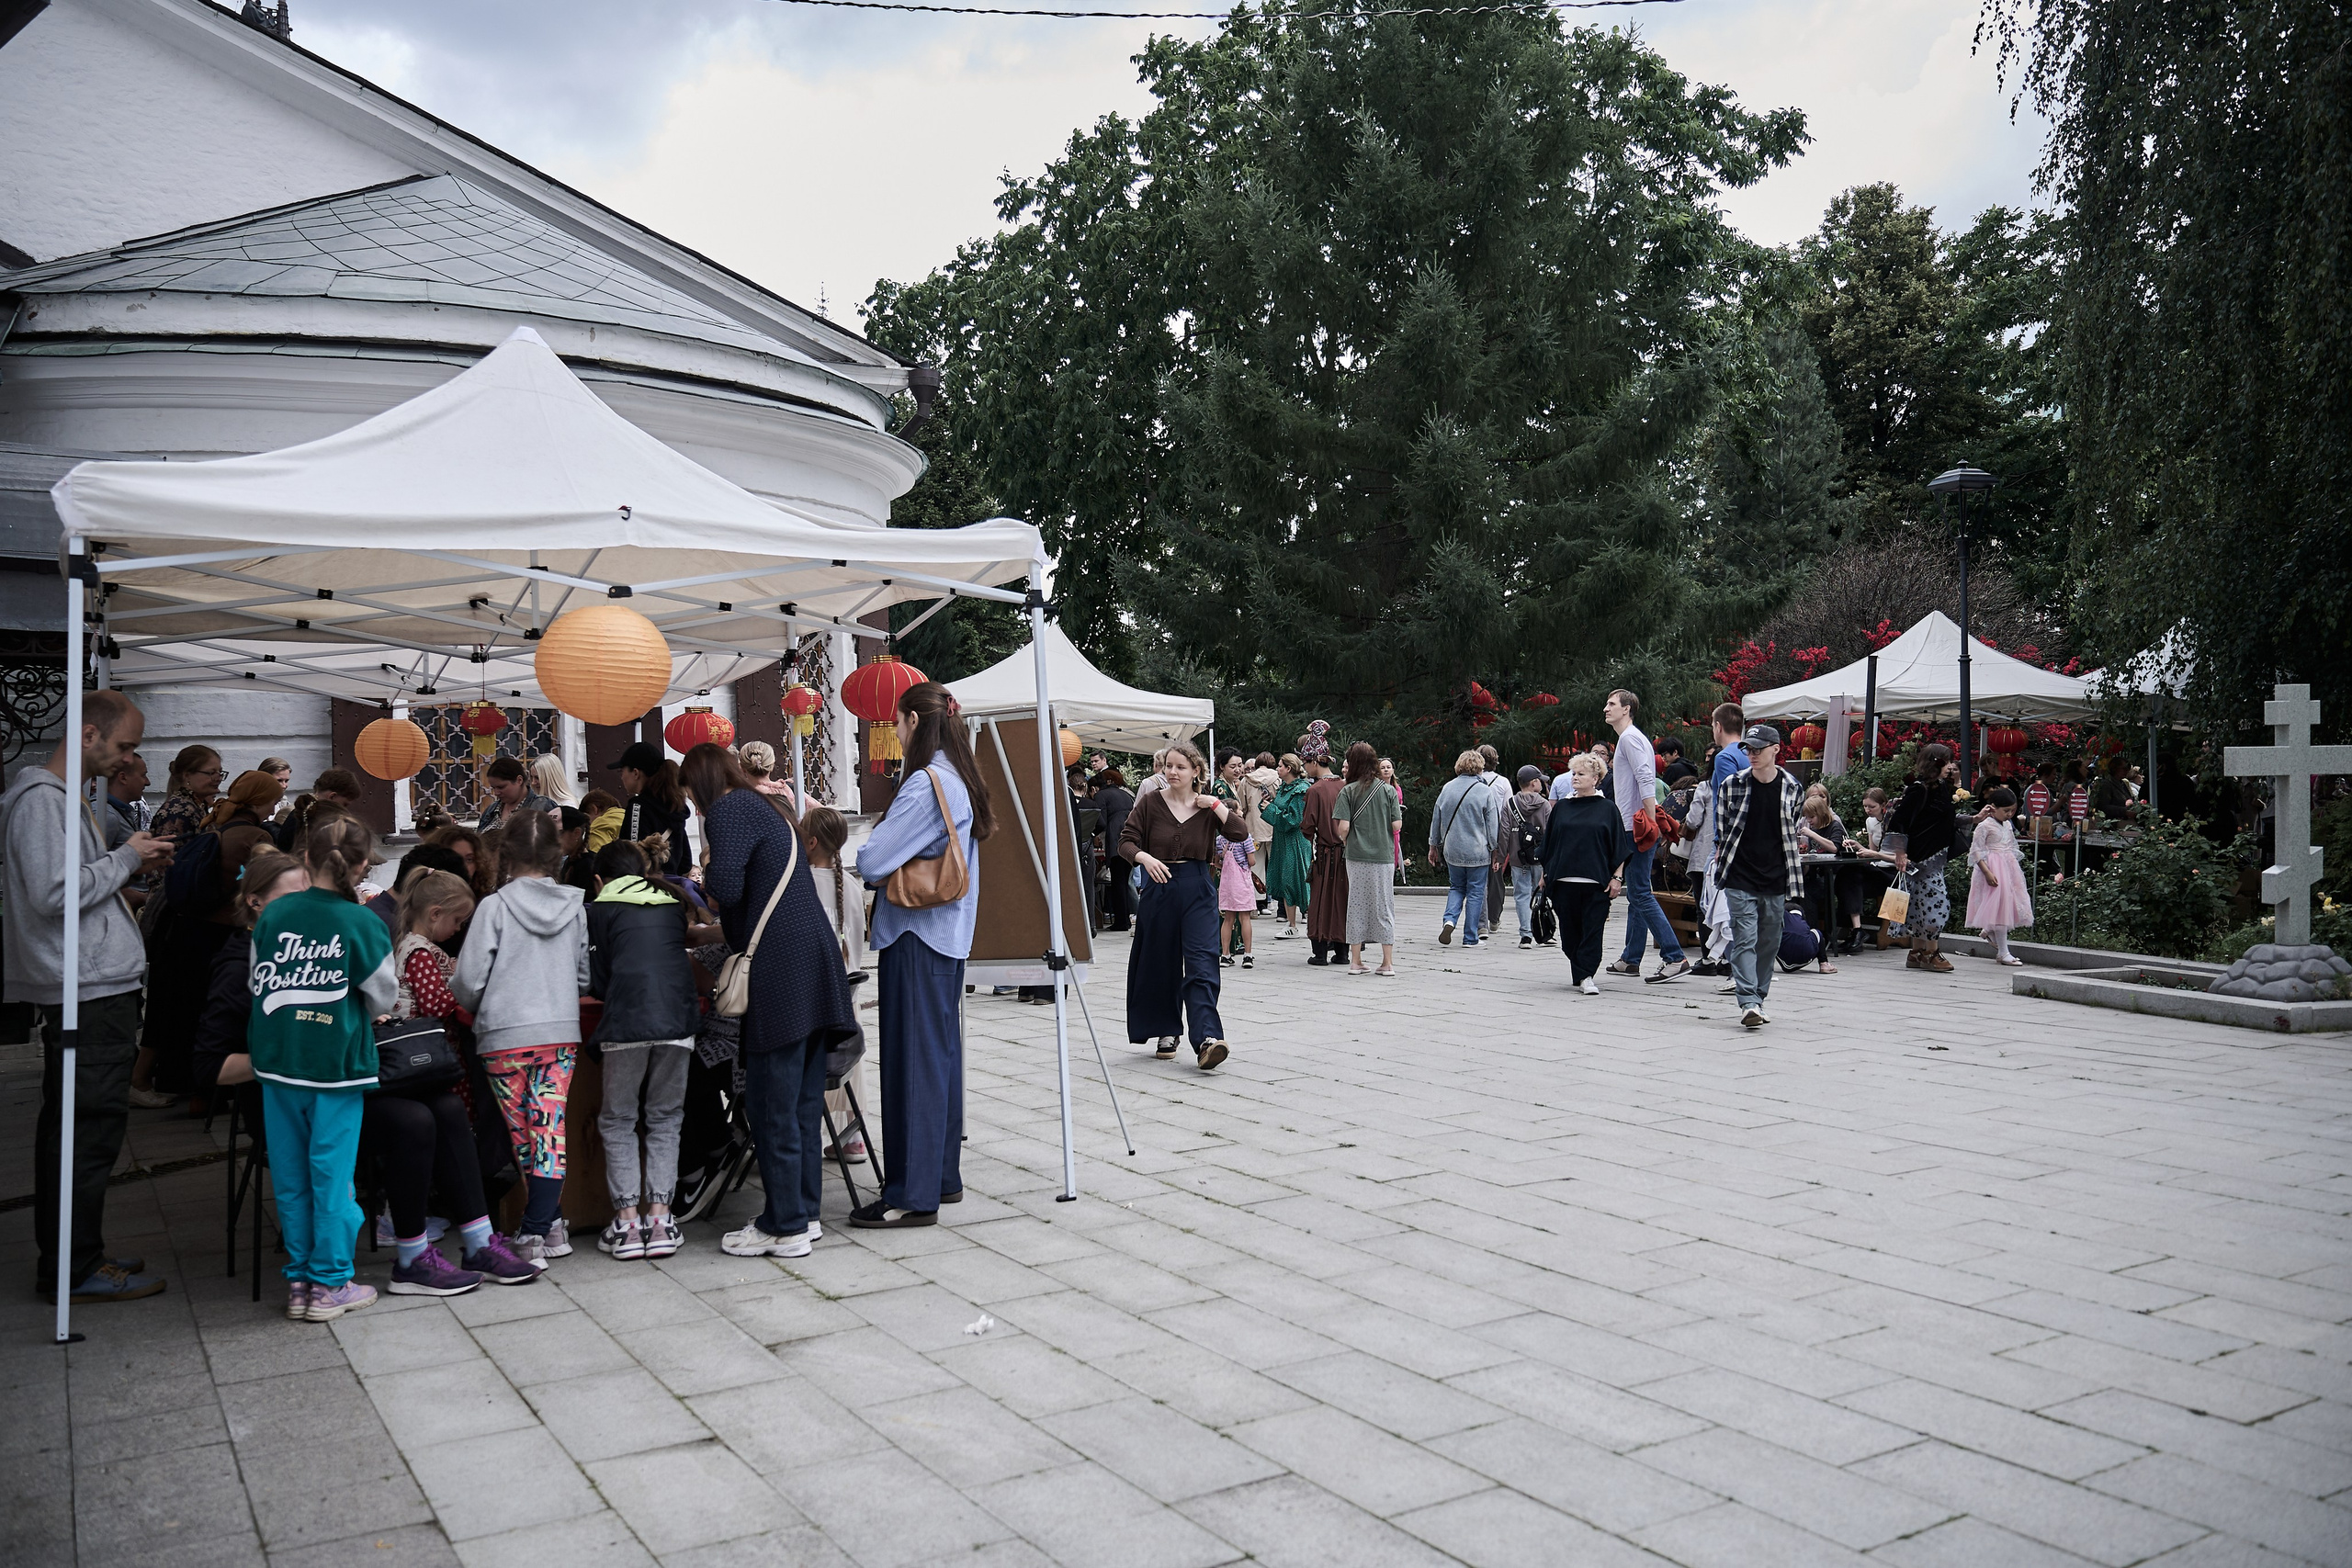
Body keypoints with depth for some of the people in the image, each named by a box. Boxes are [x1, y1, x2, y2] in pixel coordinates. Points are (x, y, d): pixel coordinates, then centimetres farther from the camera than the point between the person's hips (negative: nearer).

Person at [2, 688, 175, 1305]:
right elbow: (53, 894, -21)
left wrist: (133, 867, 9)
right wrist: (126, 857, -11)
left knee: (69, 1126, 15)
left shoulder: (62, 797, 18)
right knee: (91, 1128, -6)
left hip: (89, 989, 11)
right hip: (90, 989, -11)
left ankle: (66, 1256, 25)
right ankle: (74, 1270, 1)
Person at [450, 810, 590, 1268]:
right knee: (550, 1132, 5)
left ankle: (533, 1237, 10)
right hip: (561, 1034, 2)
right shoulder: (575, 907, 2)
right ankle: (547, 1226, 2)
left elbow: (468, 981, -8)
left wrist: (471, 1000, 14)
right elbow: (586, 976, 8)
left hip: (504, 1037, -2)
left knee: (522, 1138, 7)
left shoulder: (495, 906, -7)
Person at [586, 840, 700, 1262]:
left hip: (627, 1022, -3)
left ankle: (626, 1222, 5)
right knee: (665, 1119, 13)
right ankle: (659, 1218, 7)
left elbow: (597, 984, 10)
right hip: (677, 1018, 3)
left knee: (617, 1121, 10)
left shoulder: (598, 909, 12)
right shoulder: (673, 905, 22)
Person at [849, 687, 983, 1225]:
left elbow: (873, 861, -20)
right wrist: (890, 872, 7)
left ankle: (913, 1195, 2)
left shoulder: (925, 783, -17)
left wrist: (850, 858, 1)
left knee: (913, 1063, -4)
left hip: (915, 936, -9)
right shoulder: (960, 780, 12)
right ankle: (943, 1176, 24)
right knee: (941, 1054, 15)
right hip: (948, 936, 9)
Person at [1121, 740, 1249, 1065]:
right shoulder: (1151, 802, 1)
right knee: (1159, 963, 9)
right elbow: (1126, 842, -3)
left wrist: (1216, 804, -11)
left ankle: (1207, 1039, -20)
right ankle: (1167, 1032, 26)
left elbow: (1241, 834, -8)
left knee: (1202, 961, -12)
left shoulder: (1208, 806, 3)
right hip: (1159, 886, 1)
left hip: (1198, 890, -1)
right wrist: (1145, 858, -21)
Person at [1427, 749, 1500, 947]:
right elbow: (1492, 825, -5)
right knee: (1475, 893, 5)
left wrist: (1434, 846, 20)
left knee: (1456, 887, 19)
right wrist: (1494, 851, 5)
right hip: (1477, 852, -3)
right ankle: (1470, 938, 7)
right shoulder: (1484, 792, -8)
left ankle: (1450, 919, -5)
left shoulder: (1447, 788, 3)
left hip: (1452, 850, 3)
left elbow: (1436, 819, 9)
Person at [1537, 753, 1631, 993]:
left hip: (1596, 882, -3)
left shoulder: (1608, 809, 3)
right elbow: (1548, 844, 16)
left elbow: (1620, 847, 3)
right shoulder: (1561, 808, 11)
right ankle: (1579, 973, 18)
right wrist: (1545, 874, 13)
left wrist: (1617, 877, -3)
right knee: (1570, 930, 5)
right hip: (1565, 880, 3)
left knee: (1592, 929, -5)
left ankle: (1586, 976, -4)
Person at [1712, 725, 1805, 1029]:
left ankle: (1757, 998, 23)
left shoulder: (1792, 788, 2)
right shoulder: (1732, 784, -2)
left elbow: (1793, 832, 13)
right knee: (1745, 940, -11)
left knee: (1769, 942, 9)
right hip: (1740, 879, -2)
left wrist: (1792, 880, 13)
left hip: (1776, 880, 2)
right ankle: (1749, 1003, -15)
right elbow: (1721, 827, 12)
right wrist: (1721, 856, 9)